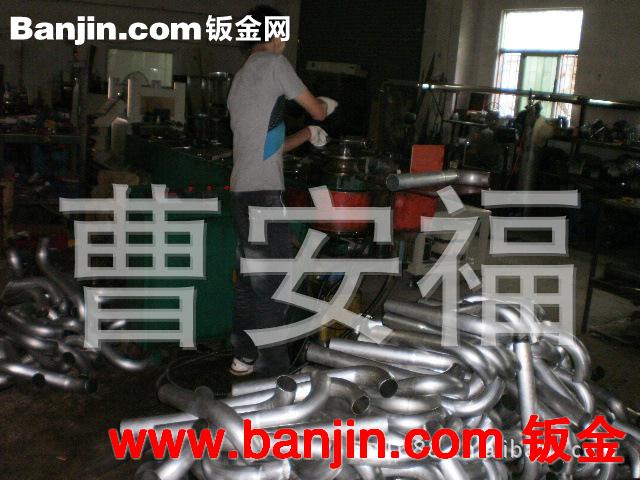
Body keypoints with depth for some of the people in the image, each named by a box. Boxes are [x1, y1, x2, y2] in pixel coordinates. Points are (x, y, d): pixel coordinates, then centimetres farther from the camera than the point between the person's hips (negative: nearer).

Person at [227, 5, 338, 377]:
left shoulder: (240, 79, 22)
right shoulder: (273, 63, -4)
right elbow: (317, 111, 1)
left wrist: (308, 135, 26)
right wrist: (328, 105, 22)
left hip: (242, 193, 9)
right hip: (264, 195, -9)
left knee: (251, 279, 16)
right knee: (273, 286, -3)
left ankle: (244, 357, 26)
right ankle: (273, 372, 3)